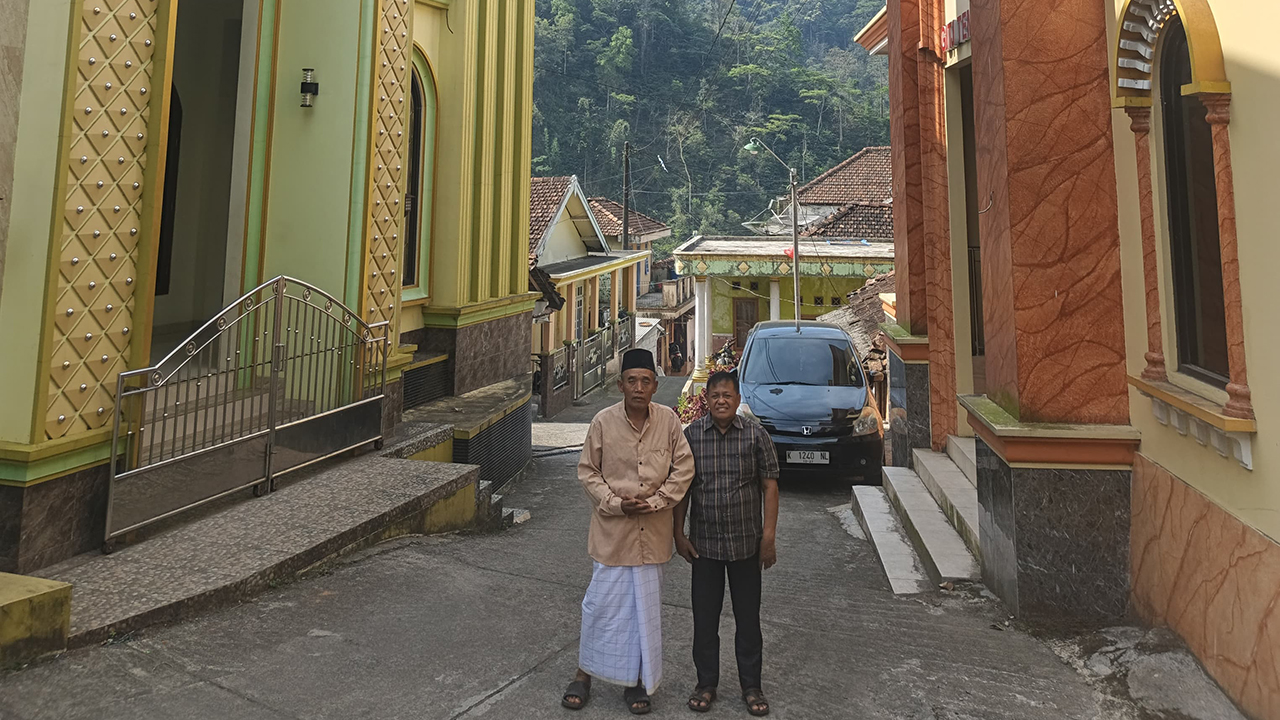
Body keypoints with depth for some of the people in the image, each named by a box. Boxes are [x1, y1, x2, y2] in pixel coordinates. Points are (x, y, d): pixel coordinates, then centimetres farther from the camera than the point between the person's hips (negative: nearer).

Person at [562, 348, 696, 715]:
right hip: (612, 531, -1)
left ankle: (637, 681, 30)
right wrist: (616, 504, -12)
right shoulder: (604, 421, -8)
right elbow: (587, 471, -1)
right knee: (602, 603, 7)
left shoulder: (669, 420, -5)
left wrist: (654, 502, -10)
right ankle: (584, 674, 28)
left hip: (653, 531, 2)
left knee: (646, 608, 12)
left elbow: (684, 469, 0)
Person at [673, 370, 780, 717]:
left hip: (746, 543, -1)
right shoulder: (692, 434, -3)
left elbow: (769, 486, -3)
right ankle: (706, 684, 28)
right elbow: (682, 486, 3)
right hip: (704, 544, 1)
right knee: (704, 618, 11)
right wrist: (678, 533, 0)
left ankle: (751, 686, 28)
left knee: (748, 617, 11)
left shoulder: (755, 434, -5)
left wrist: (769, 536, -7)